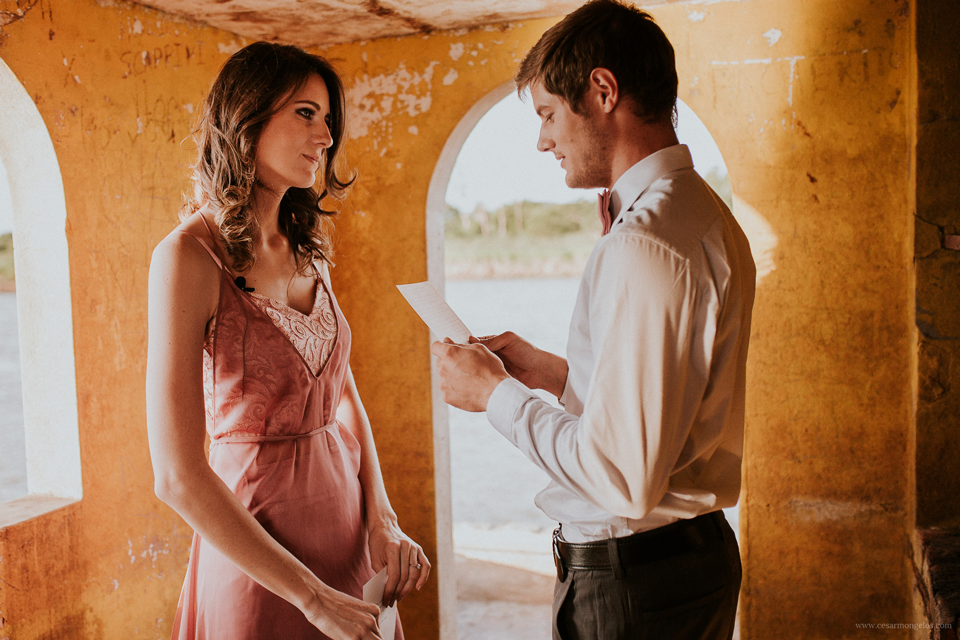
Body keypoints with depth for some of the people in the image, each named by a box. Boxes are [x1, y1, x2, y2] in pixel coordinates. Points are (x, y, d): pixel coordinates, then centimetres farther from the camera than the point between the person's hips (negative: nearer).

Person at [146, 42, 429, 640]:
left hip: (348, 526, 7)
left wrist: (382, 518, -4)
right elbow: (179, 478, -21)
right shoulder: (190, 255, -18)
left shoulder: (307, 248, 3)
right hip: (256, 554, -6)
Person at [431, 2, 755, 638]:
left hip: (630, 585, -9)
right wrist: (552, 372, 8)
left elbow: (623, 478, -27)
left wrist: (497, 394, -14)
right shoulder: (707, 215, 7)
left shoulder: (643, 246, -25)